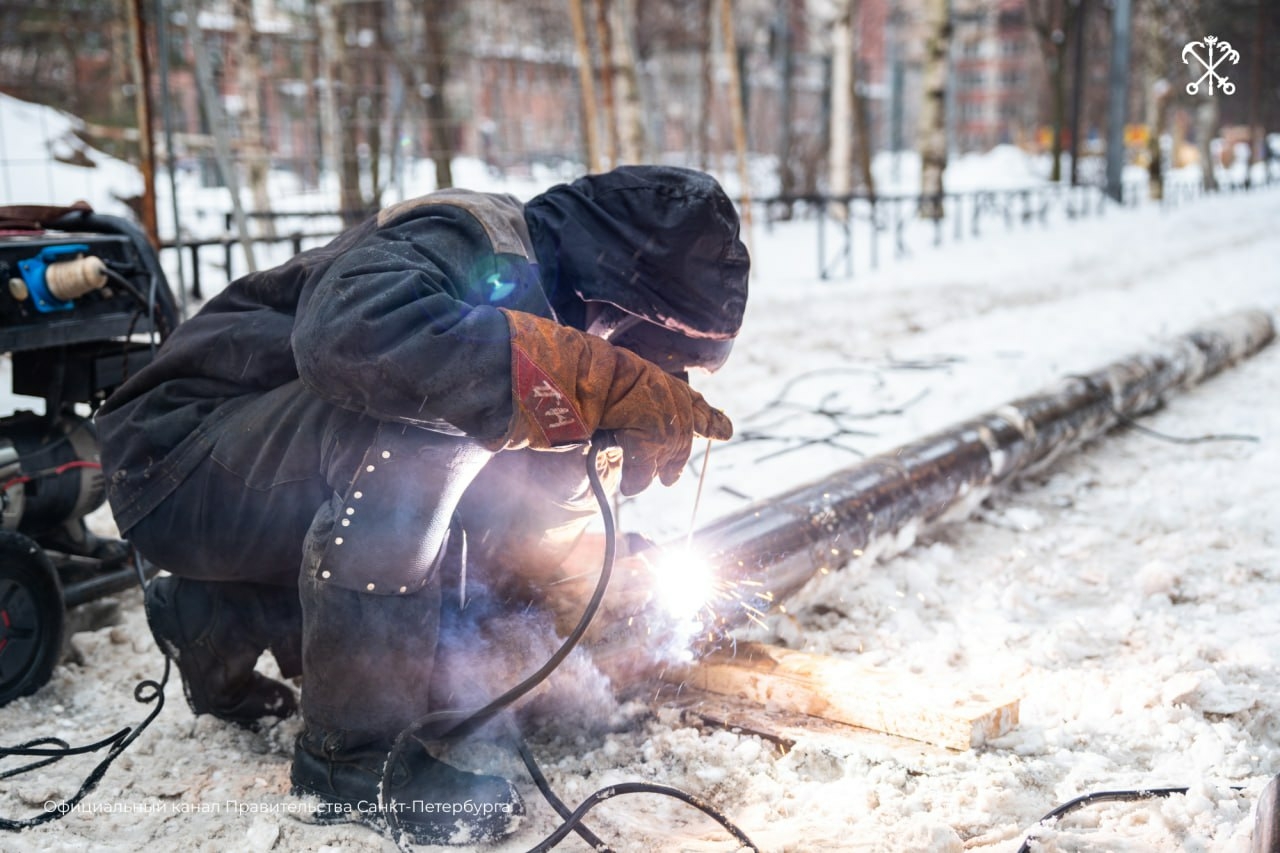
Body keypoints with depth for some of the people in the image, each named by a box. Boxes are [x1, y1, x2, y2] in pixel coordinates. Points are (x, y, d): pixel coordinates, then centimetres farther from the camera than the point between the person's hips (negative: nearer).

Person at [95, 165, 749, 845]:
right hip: (175, 463, -9)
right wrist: (602, 381, -41)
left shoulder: (543, 303, 5)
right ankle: (354, 749, -17)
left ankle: (218, 618, 17)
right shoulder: (464, 241, -20)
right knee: (420, 421, -30)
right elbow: (347, 334, -44)